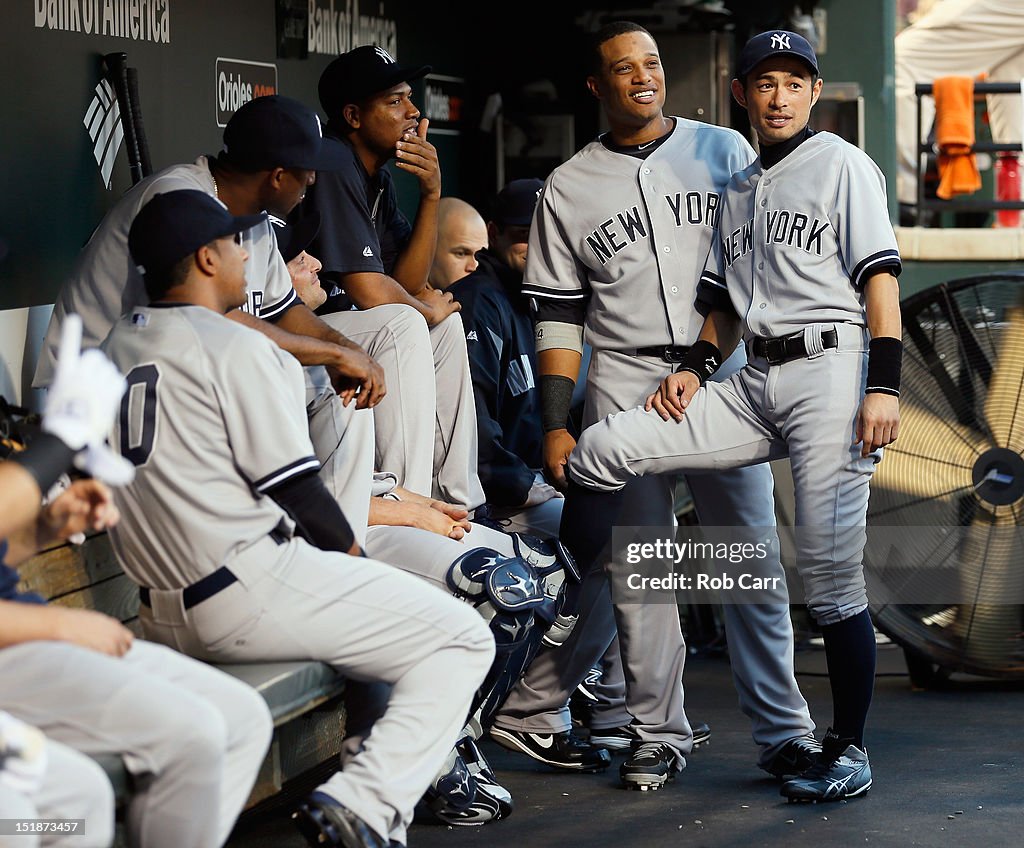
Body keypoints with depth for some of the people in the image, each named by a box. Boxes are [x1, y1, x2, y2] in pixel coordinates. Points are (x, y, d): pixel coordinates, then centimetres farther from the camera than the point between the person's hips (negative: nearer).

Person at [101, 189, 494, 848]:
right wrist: (354, 556, 7)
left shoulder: (117, 348, 14)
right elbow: (297, 490, -11)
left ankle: (426, 770, 23)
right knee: (462, 641, -5)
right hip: (246, 595, -9)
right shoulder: (235, 347, -10)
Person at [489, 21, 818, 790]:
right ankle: (659, 735, 5)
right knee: (633, 566, -1)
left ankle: (783, 731, 3)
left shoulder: (723, 151, 9)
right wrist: (556, 425, 0)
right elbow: (559, 317, 7)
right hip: (624, 387, 0)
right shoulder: (568, 189, 8)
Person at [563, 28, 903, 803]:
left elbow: (880, 277, -6)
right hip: (755, 382, 7)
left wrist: (884, 387, -16)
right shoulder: (738, 191, 23)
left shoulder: (842, 165, 2)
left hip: (832, 368, -7)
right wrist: (698, 369, 9)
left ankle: (851, 754, 0)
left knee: (831, 570, -8)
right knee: (600, 452, -6)